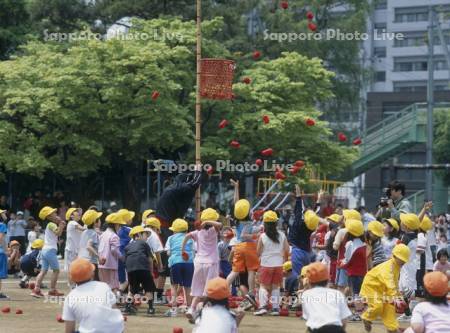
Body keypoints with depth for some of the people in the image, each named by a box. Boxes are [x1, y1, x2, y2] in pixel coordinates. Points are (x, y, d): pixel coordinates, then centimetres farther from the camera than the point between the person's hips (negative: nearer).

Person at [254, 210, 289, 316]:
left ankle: (263, 306, -12)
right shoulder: (282, 236, -2)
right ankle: (275, 307, 9)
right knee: (276, 287, 12)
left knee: (263, 286, 4)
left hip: (266, 265, -3)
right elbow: (287, 250, 3)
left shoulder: (262, 237, -10)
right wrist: (284, 259, 20)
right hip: (278, 265, 3)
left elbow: (258, 252, -5)